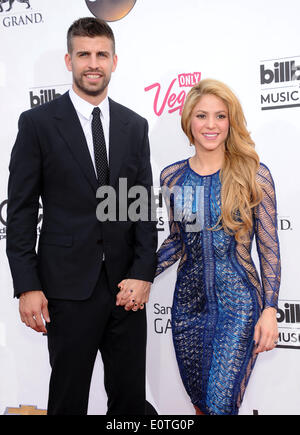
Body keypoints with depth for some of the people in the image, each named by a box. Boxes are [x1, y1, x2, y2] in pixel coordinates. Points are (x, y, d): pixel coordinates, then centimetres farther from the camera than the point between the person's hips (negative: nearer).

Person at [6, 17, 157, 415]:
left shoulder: (135, 125, 7)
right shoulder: (38, 123, -3)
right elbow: (21, 211, -4)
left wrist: (143, 273, -4)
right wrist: (27, 286, -9)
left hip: (127, 284, 4)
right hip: (69, 287, -3)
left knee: (131, 396, 15)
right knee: (68, 398, 12)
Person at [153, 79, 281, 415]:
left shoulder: (253, 174, -7)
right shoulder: (172, 177, 2)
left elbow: (269, 248, -4)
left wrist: (269, 310, -9)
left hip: (238, 302, -3)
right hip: (188, 301, 4)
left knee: (221, 403, -7)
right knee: (198, 399, 16)